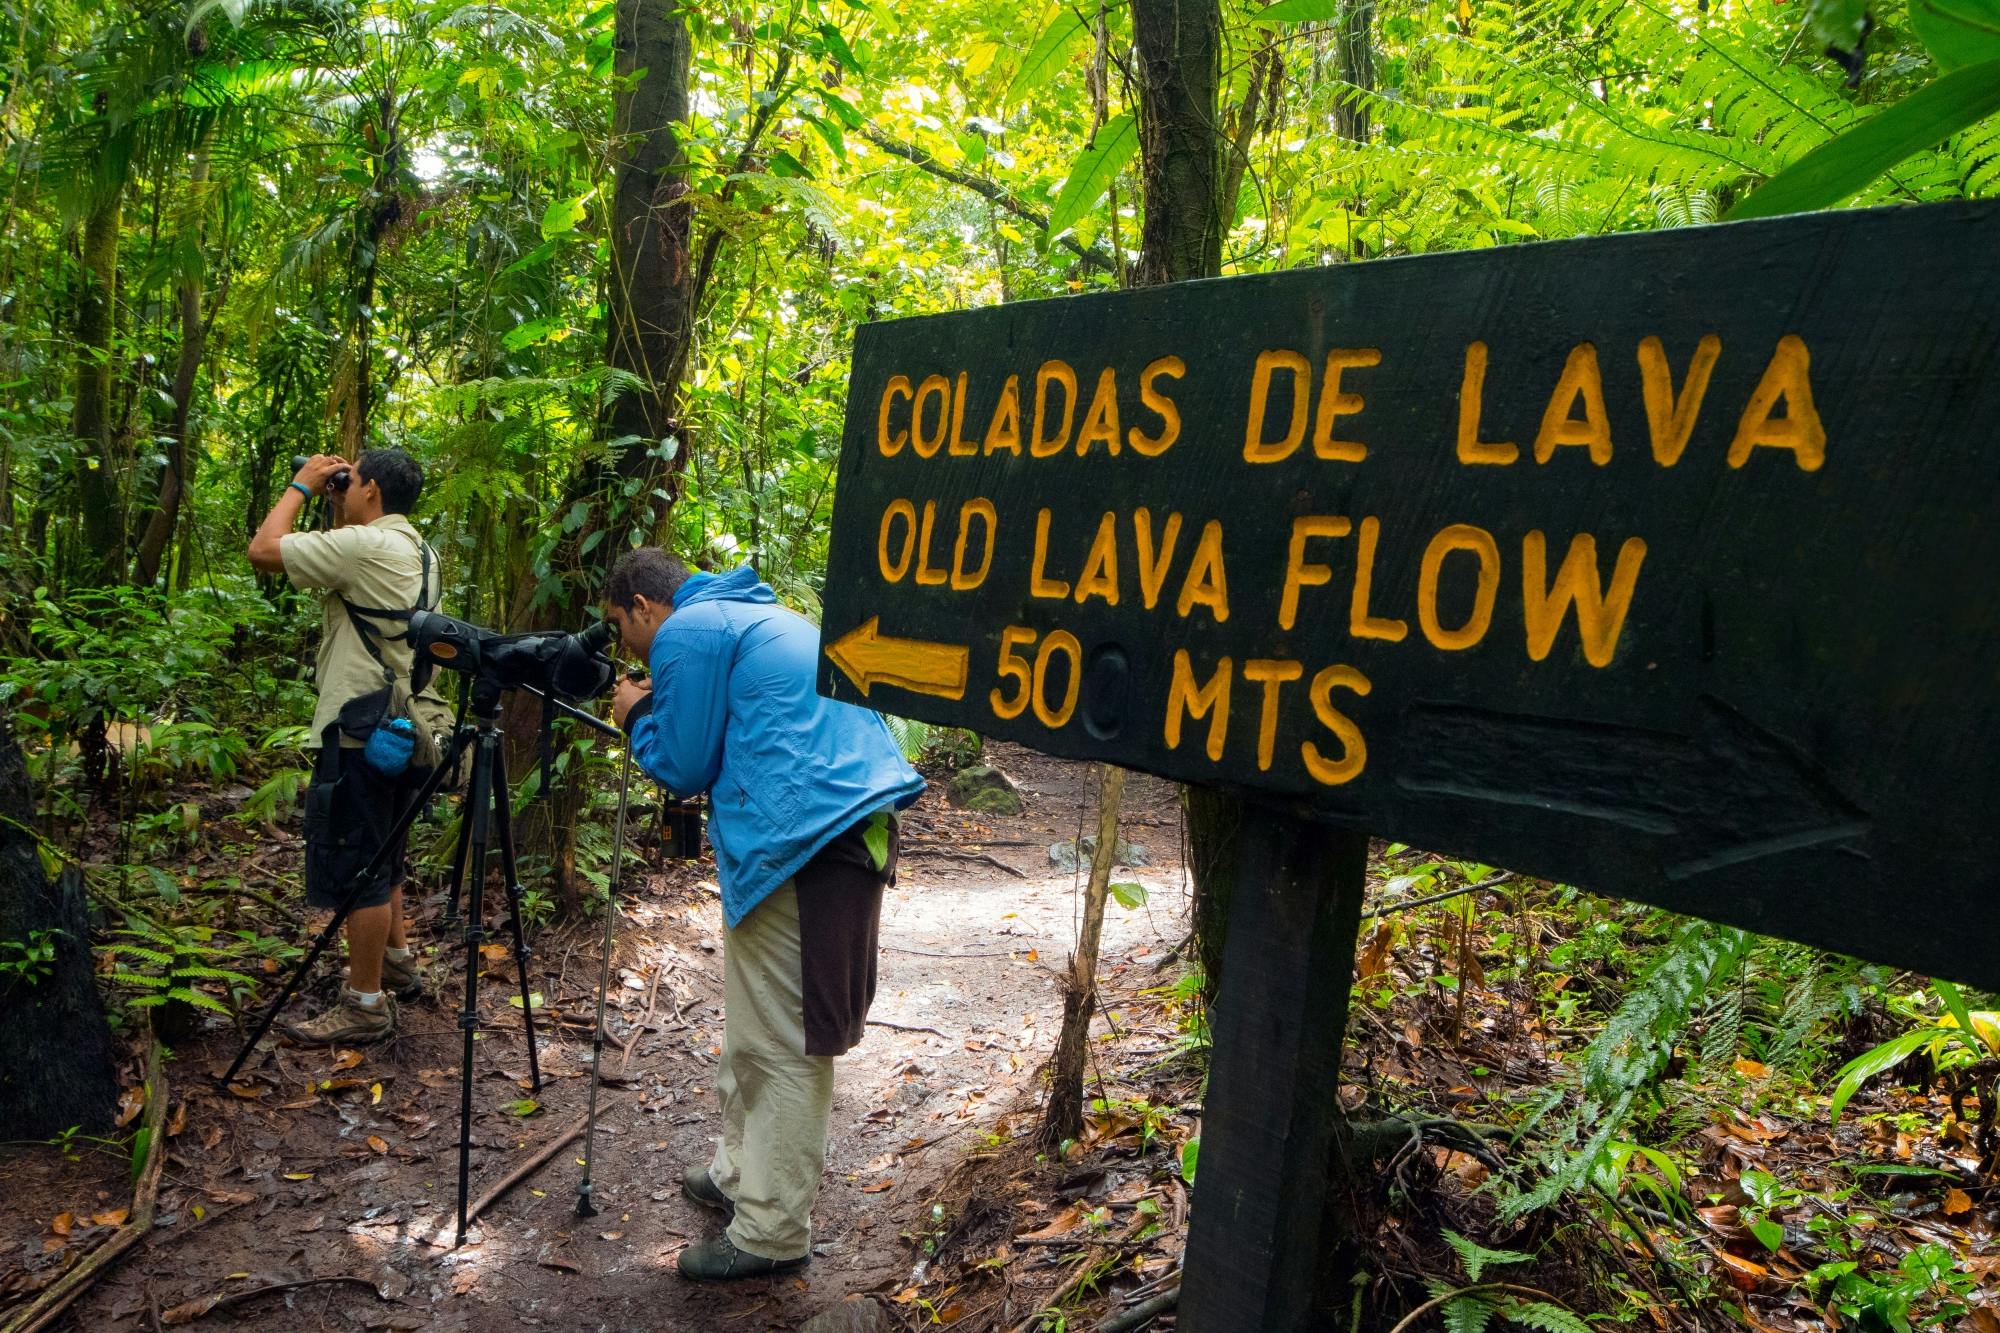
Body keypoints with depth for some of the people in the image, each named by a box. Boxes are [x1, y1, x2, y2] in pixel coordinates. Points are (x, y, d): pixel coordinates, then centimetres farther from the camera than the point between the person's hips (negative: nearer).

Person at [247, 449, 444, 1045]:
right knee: (382, 854, 23)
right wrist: (334, 508, 17)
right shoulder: (417, 550, 12)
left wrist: (301, 487, -2)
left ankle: (366, 1004, 5)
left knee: (355, 865, -2)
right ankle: (398, 961, 35)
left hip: (363, 732, -10)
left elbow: (264, 550, -15)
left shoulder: (364, 545, -17)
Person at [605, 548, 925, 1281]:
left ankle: (770, 1233, 10)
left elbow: (684, 767, -2)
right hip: (856, 824, 10)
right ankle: (741, 1173, 35)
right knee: (759, 1027, 21)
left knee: (781, 1045, -1)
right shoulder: (761, 616, 24)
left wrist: (637, 716, 14)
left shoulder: (686, 632, -4)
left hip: (799, 842, -10)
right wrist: (659, 712, 23)